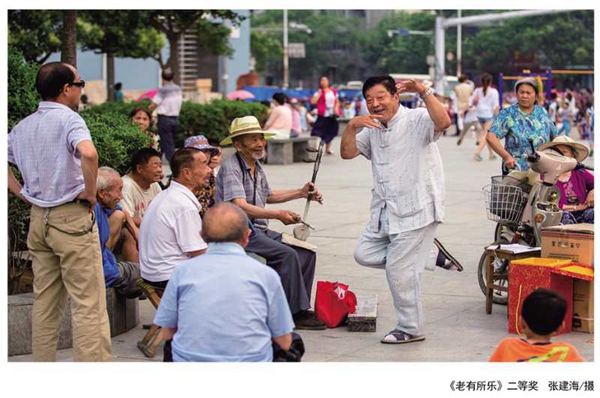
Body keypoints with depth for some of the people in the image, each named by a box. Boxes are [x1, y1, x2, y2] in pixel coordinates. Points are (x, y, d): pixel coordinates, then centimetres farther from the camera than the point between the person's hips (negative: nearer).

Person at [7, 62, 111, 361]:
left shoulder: (23, 126, 11)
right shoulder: (68, 118, -12)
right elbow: (88, 153, -31)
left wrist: (21, 193, 12)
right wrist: (90, 191, -17)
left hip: (38, 218, 8)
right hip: (72, 217, -8)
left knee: (44, 303, 13)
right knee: (88, 304, -5)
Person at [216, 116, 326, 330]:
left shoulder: (256, 166, 15)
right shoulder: (231, 168, -14)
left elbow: (268, 195, 32)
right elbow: (240, 206, -27)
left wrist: (301, 193, 25)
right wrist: (277, 214, -37)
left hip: (260, 230, 9)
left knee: (306, 252, -1)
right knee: (286, 254, -25)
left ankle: (299, 308, 4)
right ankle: (294, 314, -19)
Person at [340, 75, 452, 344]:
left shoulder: (416, 120, -9)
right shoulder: (373, 129, 16)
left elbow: (443, 122, -29)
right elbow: (347, 153, 7)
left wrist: (423, 92, -34)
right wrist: (352, 126, -9)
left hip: (415, 210, -9)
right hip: (385, 212, 9)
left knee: (398, 269, -6)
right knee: (364, 255, 9)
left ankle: (410, 329, 10)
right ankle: (420, 253, 20)